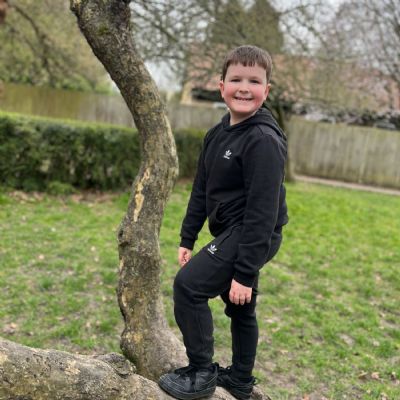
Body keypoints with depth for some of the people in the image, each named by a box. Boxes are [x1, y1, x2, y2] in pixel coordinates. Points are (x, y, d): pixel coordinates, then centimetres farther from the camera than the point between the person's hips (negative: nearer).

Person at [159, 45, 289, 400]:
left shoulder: (264, 141, -20)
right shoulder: (217, 134, 8)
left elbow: (263, 210, -23)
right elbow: (200, 191, 13)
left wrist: (245, 272, -23)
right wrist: (187, 239, 12)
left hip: (252, 236, -9)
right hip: (230, 234, 9)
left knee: (188, 285, -13)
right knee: (239, 309, 19)